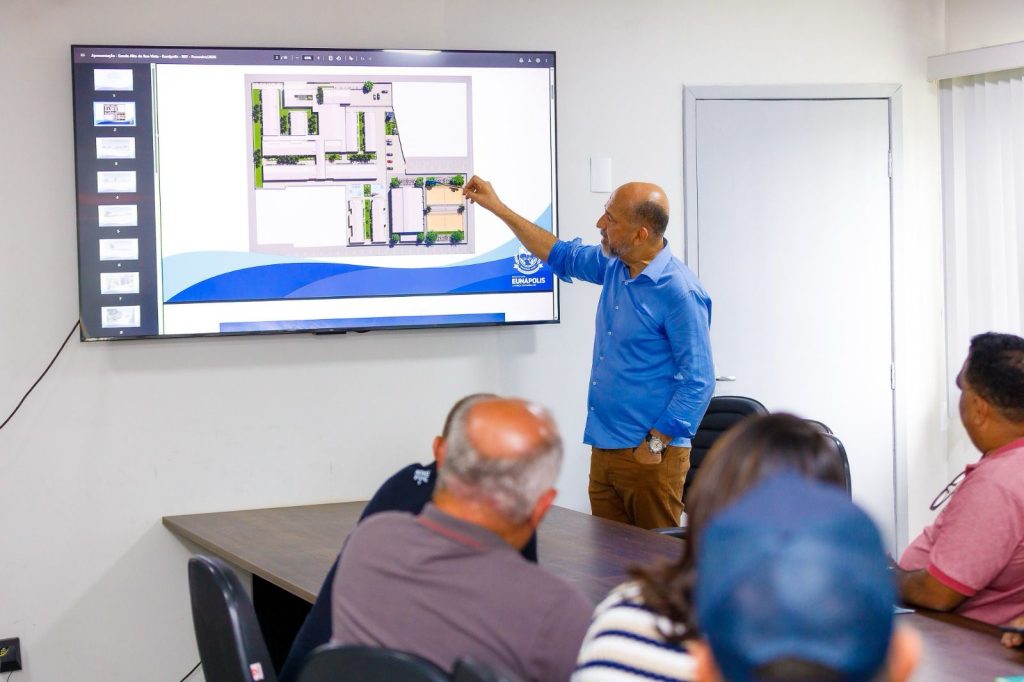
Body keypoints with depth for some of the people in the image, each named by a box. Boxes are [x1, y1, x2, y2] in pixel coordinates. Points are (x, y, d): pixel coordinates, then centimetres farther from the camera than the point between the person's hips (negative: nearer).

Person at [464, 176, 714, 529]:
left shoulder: (680, 291, -18)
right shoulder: (615, 266, 6)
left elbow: (699, 382, -17)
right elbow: (561, 255, 25)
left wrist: (655, 445, -17)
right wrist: (497, 207, 23)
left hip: (650, 457, -8)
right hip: (604, 450, 8)